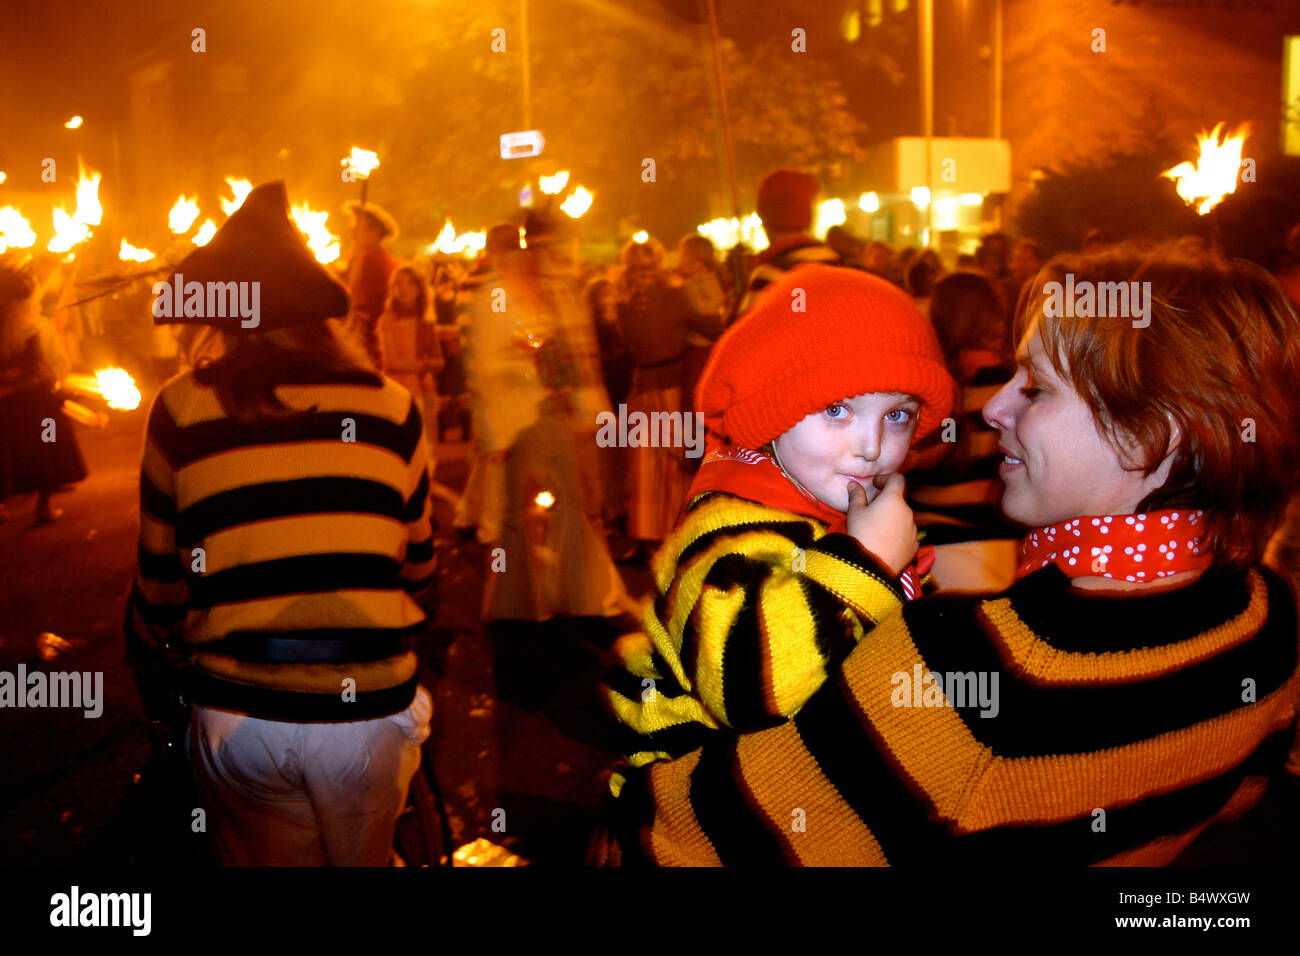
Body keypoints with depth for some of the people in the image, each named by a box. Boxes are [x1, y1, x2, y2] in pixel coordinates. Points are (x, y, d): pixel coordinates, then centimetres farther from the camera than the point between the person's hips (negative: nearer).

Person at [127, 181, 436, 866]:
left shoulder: (180, 409, -2)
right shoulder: (391, 406, 0)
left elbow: (161, 582, 5)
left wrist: (151, 681, 23)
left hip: (239, 716, 0)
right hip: (370, 707, 1)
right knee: (363, 862, 21)